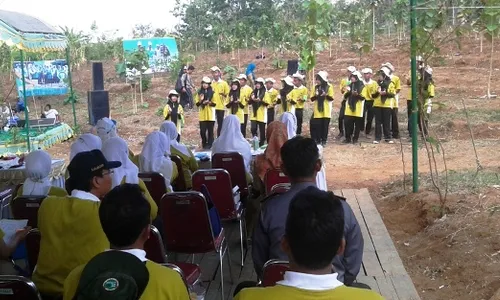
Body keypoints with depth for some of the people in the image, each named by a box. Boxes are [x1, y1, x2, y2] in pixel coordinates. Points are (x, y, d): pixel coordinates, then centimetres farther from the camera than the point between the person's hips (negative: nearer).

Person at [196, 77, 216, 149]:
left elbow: (214, 104, -1)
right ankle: (204, 144, 16)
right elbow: (197, 104, 6)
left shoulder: (212, 92, 1)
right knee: (202, 130, 0)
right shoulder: (199, 92, 8)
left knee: (210, 130, 1)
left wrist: (209, 102, -18)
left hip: (210, 115, -2)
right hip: (202, 115, 2)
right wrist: (201, 100, -13)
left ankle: (210, 144, 8)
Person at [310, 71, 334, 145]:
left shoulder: (329, 87, -1)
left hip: (326, 111, -2)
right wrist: (316, 95, -14)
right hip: (317, 110, 2)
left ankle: (324, 140, 10)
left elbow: (331, 98, -3)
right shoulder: (316, 87, 8)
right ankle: (318, 140, 9)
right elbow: (312, 99, 6)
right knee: (317, 126, 0)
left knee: (325, 126, 1)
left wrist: (326, 95, -21)